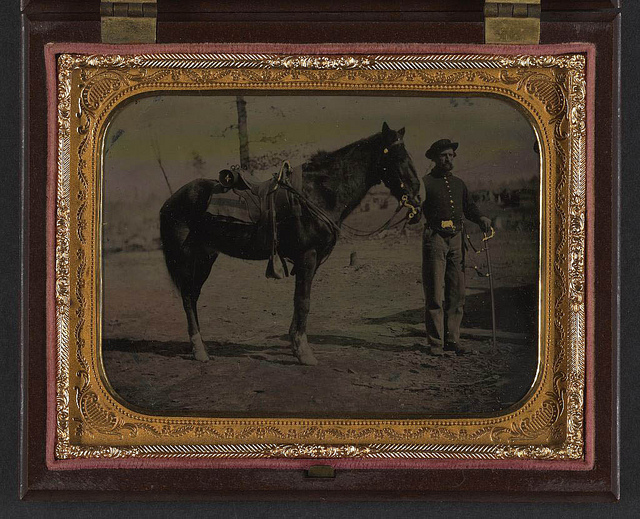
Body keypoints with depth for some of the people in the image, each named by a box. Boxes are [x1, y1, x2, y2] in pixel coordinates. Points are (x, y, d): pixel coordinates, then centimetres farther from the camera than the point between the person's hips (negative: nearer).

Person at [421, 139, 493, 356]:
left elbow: (468, 206, 20)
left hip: (456, 240, 6)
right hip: (435, 239, -6)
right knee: (435, 293, -5)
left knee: (457, 292, 6)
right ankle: (435, 343, -1)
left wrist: (481, 218, 2)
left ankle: (452, 339, 14)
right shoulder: (426, 182, 0)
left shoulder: (458, 183, 18)